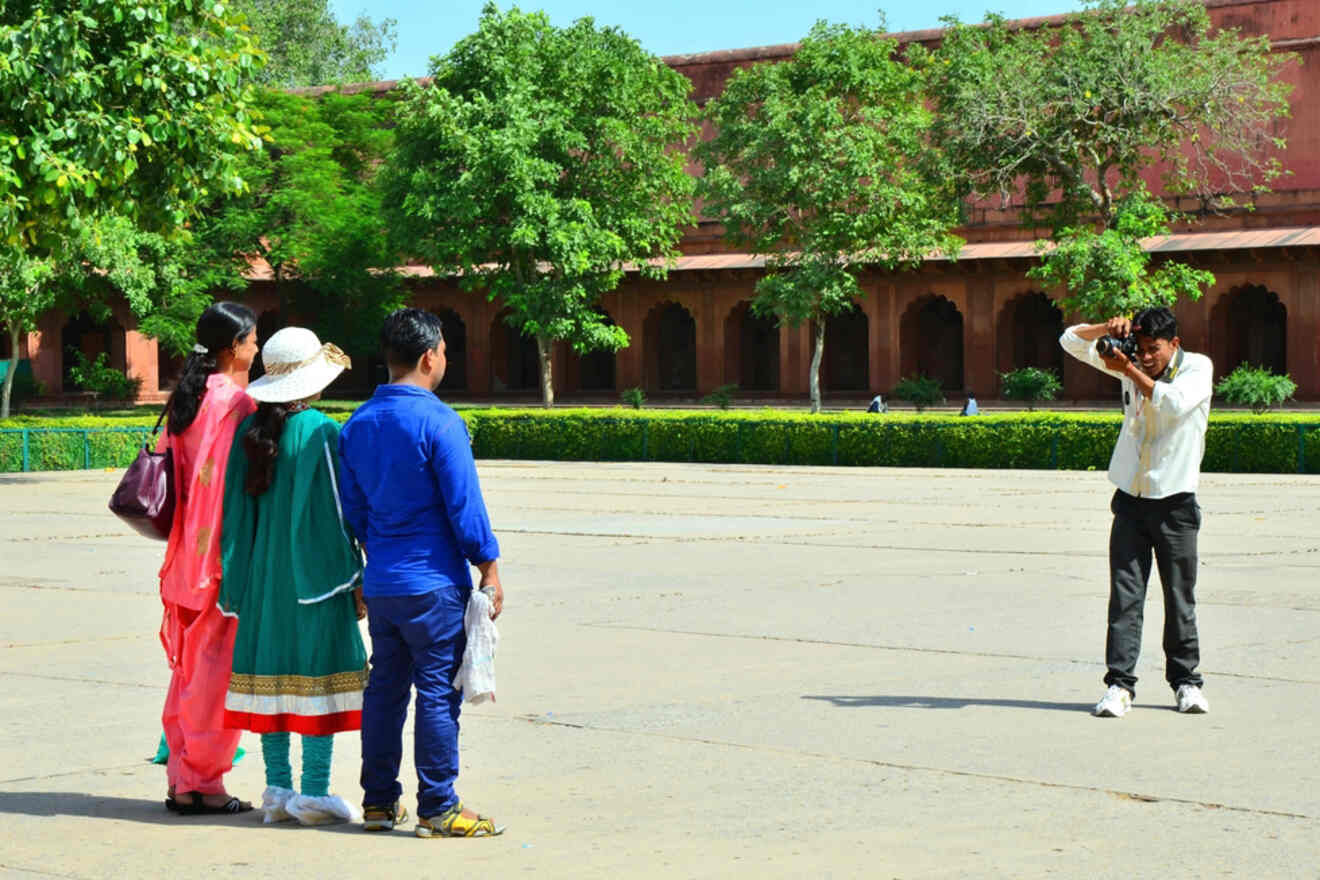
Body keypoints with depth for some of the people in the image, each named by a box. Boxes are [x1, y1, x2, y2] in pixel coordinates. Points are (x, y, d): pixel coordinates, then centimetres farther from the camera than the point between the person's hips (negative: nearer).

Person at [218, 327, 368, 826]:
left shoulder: (249, 432, 3)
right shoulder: (320, 433, -13)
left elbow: (234, 503, 6)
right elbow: (337, 508, -13)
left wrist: (236, 579, 13)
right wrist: (355, 577, -5)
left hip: (261, 573, 6)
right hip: (313, 572, -6)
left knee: (273, 673, 10)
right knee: (318, 670, 1)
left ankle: (277, 789, 14)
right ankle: (313, 792, 1)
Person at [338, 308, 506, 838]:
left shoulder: (358, 424, 9)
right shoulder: (438, 422, -13)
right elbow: (465, 505, -13)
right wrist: (489, 569, -5)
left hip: (381, 584, 7)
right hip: (434, 585, -7)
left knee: (384, 688, 14)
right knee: (439, 693, -2)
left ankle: (379, 801, 19)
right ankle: (437, 809, 1)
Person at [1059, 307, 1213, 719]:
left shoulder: (1198, 367, -4)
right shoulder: (1132, 365, 7)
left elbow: (1176, 403, -24)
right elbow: (1072, 341, 9)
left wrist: (1129, 371, -18)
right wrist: (1108, 328, -9)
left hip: (1176, 502, -3)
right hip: (1131, 499, 3)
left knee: (1180, 597, 4)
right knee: (1125, 595, -4)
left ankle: (1185, 680, 17)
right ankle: (1120, 683, -5)